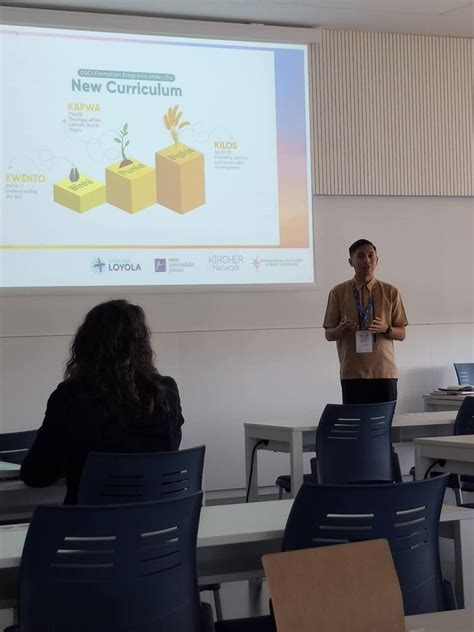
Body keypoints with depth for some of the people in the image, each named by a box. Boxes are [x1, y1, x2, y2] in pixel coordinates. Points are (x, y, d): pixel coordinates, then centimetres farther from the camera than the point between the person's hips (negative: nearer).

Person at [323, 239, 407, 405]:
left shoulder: (391, 292, 5)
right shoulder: (338, 293, 4)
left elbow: (401, 334, 8)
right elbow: (329, 334, 7)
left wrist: (386, 329, -13)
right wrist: (341, 329, -15)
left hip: (384, 372, 1)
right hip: (352, 374, 0)